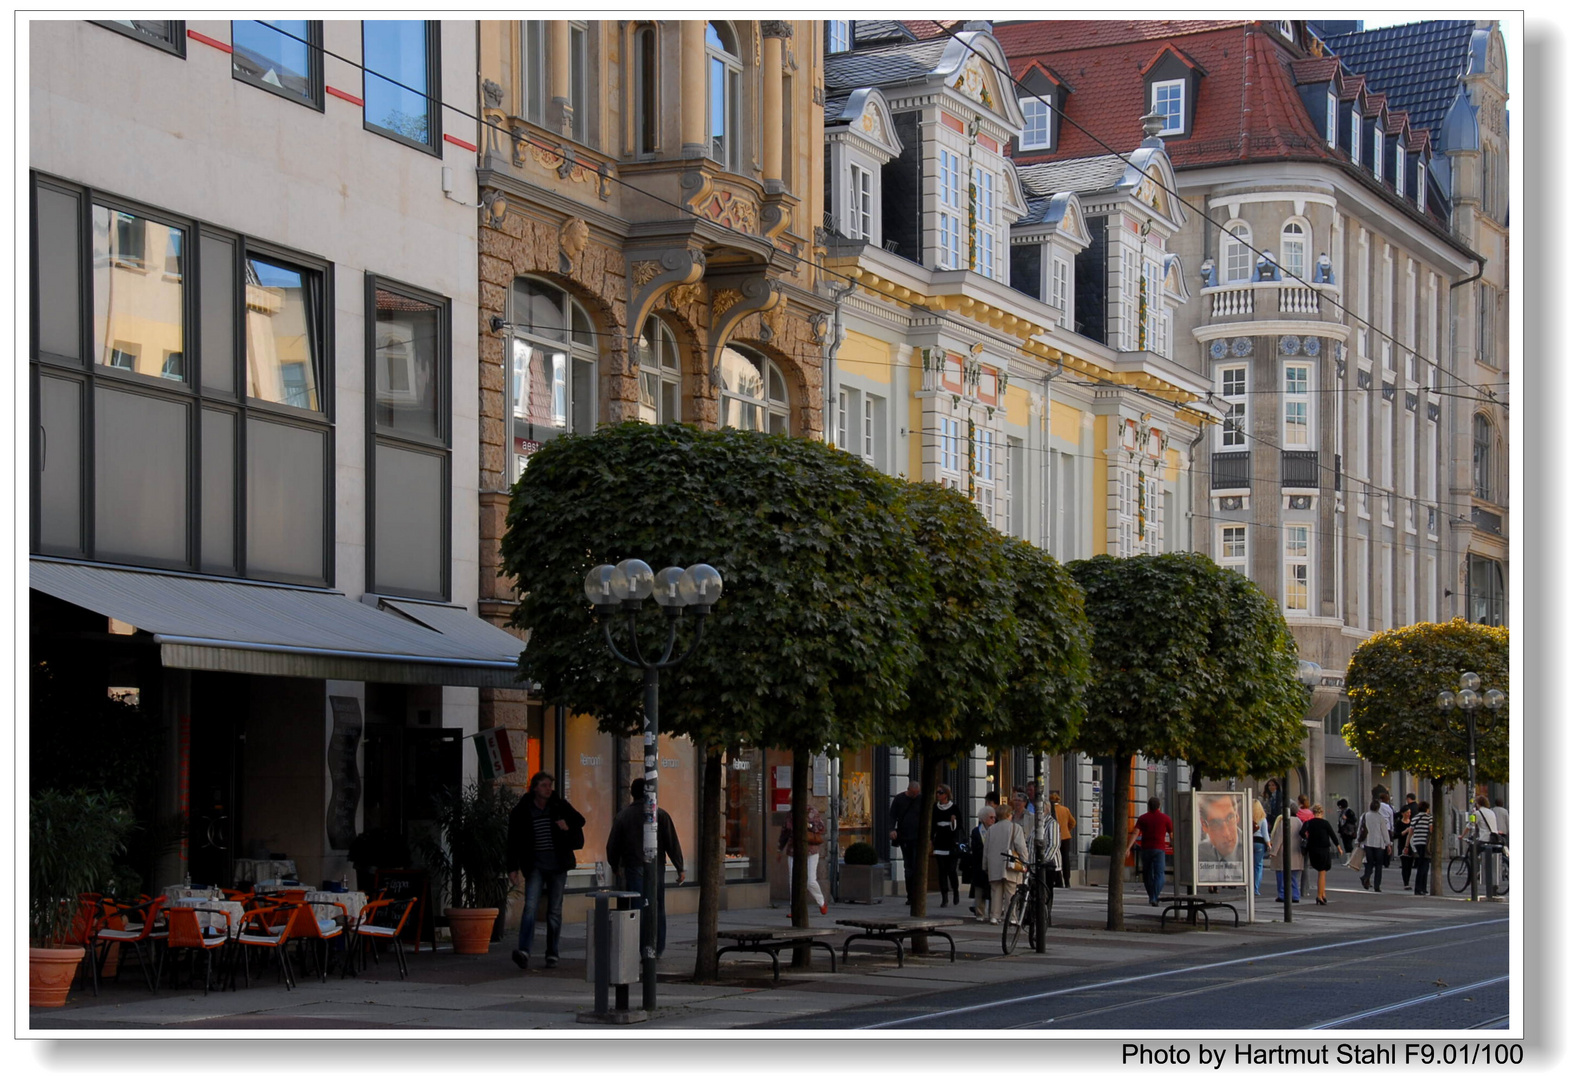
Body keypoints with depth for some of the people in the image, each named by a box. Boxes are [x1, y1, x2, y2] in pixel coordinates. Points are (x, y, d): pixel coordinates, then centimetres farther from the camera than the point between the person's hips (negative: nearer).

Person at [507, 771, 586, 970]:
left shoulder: (559, 806, 2)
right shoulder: (522, 810, -2)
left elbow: (580, 820, 15)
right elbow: (512, 840, 1)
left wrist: (568, 825, -8)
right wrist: (514, 868, -3)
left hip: (557, 864, 2)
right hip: (535, 864, -2)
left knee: (554, 911, 6)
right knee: (530, 906, -17)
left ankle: (552, 954, 13)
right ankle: (524, 951, -26)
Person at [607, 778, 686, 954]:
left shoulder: (623, 816, 1)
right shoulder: (660, 814, -1)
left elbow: (613, 845, 6)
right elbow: (672, 843, -3)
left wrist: (614, 867, 22)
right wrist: (680, 868, 2)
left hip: (633, 867, 0)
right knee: (657, 908, 10)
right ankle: (658, 948, 12)